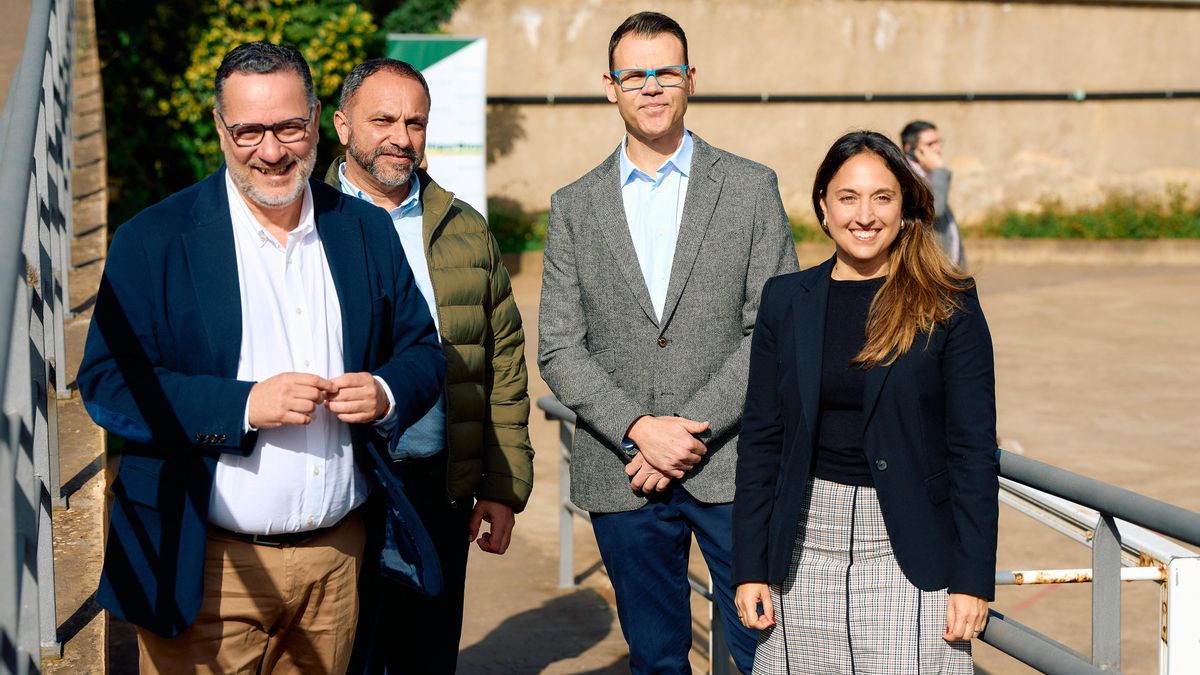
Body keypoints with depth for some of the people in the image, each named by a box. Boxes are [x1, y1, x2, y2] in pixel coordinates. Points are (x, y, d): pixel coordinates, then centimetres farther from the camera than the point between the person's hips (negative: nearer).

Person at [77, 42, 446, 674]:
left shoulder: (366, 231, 7)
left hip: (339, 560, 4)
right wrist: (244, 404, -20)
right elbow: (106, 383, -10)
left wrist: (386, 393, -11)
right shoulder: (153, 241, -4)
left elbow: (422, 352, 13)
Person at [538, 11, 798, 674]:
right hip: (621, 476, 2)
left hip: (733, 467, -1)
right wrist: (638, 429, -11)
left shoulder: (751, 188, 3)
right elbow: (559, 349, 3)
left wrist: (694, 431, -12)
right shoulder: (573, 207, 8)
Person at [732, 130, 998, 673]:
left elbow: (974, 448, -3)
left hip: (909, 550, -2)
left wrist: (972, 579, -8)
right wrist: (750, 567, 2)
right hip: (807, 548, 2)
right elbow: (760, 438, 7)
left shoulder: (949, 307, -1)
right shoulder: (786, 300, 6)